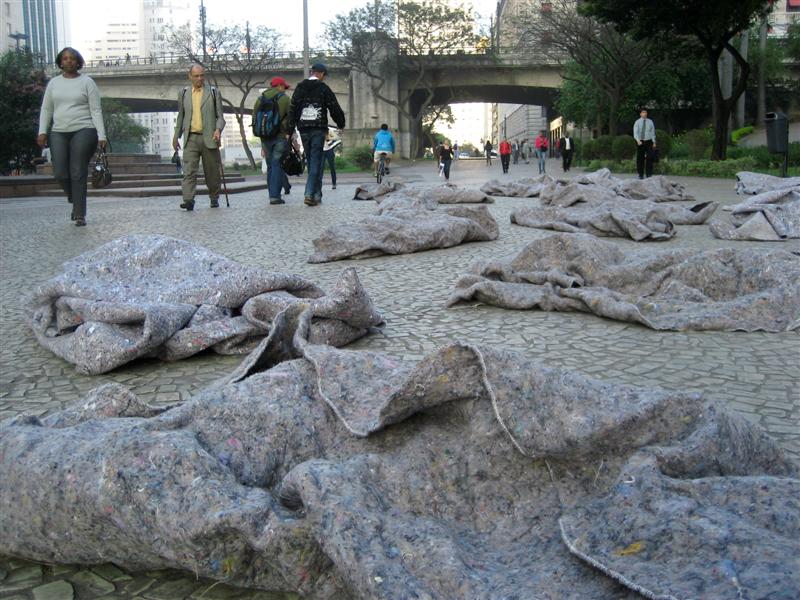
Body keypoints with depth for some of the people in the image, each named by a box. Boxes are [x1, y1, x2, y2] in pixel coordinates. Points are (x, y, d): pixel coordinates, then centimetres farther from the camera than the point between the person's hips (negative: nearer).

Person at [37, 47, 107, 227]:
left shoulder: (87, 82, 4)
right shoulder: (54, 83, 14)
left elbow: (96, 110, 0)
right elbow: (46, 109, 15)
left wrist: (101, 135, -9)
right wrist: (42, 132, 2)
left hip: (83, 131, -3)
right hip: (59, 133, 4)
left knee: (78, 174, -8)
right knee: (60, 173, -4)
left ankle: (80, 215, -2)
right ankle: (75, 200, 23)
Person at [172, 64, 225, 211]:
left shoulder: (214, 92, 6)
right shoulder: (183, 94, 13)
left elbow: (220, 116, 3)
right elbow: (180, 117, 21)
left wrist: (218, 129, -16)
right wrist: (176, 136, 20)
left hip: (209, 138, -1)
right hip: (190, 138, 1)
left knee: (212, 172, 7)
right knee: (189, 171, -11)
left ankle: (214, 198, 24)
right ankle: (188, 200, -18)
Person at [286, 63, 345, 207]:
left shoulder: (299, 88, 10)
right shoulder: (323, 89, -3)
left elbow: (292, 110, 7)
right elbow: (335, 108, -1)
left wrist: (290, 130, 7)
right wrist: (341, 124, 16)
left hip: (303, 130, 4)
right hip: (318, 129, -4)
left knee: (311, 161, 13)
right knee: (316, 161, -5)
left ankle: (317, 195, 16)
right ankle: (310, 194, -16)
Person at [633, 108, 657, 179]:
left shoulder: (650, 122, 6)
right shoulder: (637, 122, -1)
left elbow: (653, 132, 9)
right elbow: (635, 132, -11)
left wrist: (654, 142, 4)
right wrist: (638, 140, -27)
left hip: (648, 141, 1)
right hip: (640, 142, -1)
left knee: (649, 158, -4)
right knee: (640, 158, 2)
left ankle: (649, 174, -1)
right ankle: (641, 175, 10)